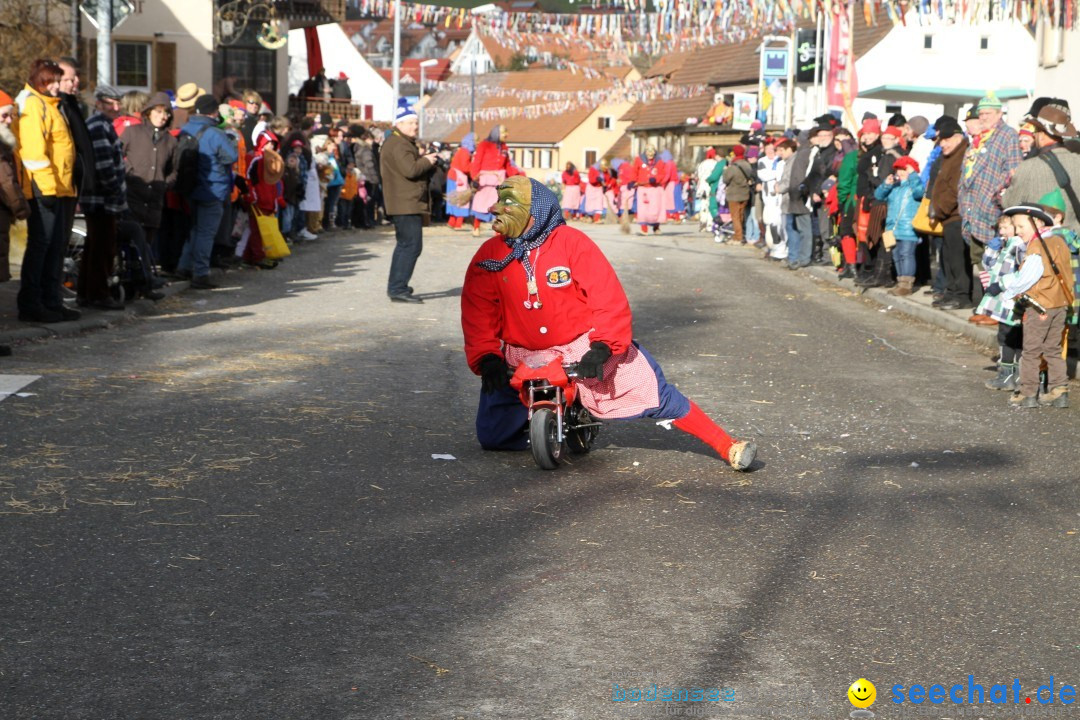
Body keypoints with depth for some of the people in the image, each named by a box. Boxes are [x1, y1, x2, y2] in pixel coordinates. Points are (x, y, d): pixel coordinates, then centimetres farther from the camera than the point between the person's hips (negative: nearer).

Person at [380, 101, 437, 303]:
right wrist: (427, 161, -10)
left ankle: (395, 286, 27)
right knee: (412, 245, -14)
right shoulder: (398, 144, -14)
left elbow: (415, 165, 25)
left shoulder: (406, 143, 21)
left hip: (408, 203, 12)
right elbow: (410, 169, -26)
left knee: (404, 244, 19)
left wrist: (426, 160, 6)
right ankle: (398, 289, -16)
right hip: (406, 203, -12)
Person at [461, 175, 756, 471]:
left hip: (585, 346, -3)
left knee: (653, 393, -9)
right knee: (492, 435, -3)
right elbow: (478, 315, -2)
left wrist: (602, 347, -25)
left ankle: (728, 447, -2)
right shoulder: (488, 258, -3)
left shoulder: (571, 242, -12)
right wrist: (487, 359, -18)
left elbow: (610, 298, -14)